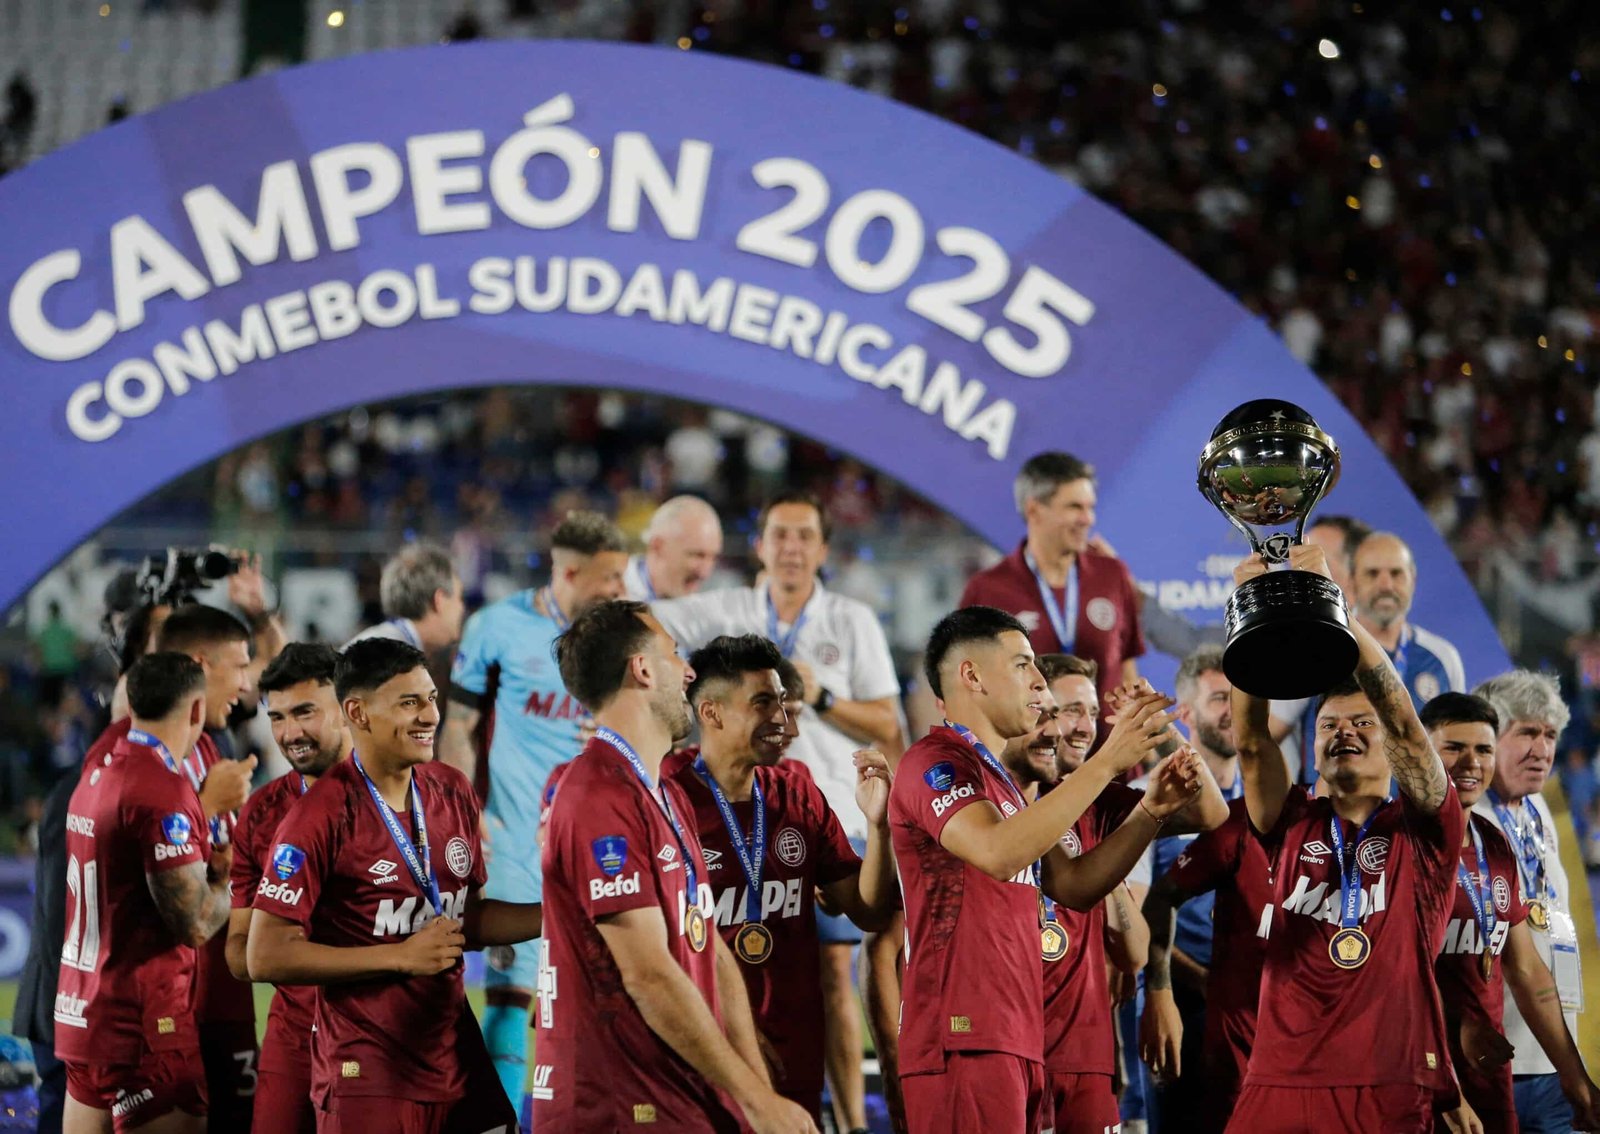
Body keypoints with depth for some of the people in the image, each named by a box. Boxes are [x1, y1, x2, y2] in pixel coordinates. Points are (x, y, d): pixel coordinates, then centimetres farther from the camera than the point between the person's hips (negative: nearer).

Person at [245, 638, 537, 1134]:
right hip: (371, 1078, -6)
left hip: (459, 1061, 6)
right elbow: (267, 957, -16)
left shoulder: (453, 791, 7)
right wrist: (402, 956, -16)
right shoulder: (323, 814, -14)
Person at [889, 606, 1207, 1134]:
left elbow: (1074, 885, 21)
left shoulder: (996, 778, 25)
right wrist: (1108, 762, -23)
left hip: (1016, 1044, 10)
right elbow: (998, 852, -24)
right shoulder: (937, 762, -6)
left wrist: (1151, 811, 7)